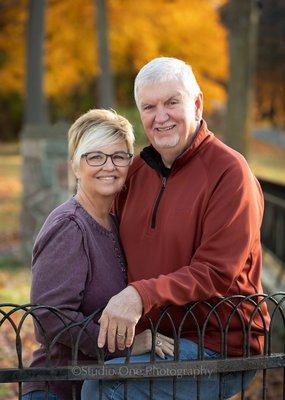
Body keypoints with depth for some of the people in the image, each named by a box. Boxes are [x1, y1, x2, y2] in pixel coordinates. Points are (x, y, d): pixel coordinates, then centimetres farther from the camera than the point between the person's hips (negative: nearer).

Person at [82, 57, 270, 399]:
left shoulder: (229, 172, -11)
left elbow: (216, 273, -18)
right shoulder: (139, 169, 10)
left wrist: (140, 296, -29)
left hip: (218, 346, -7)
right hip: (153, 338, 7)